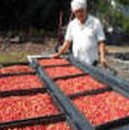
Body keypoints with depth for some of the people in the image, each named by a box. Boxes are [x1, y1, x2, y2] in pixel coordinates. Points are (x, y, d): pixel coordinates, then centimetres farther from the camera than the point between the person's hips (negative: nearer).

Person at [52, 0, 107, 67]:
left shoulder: (95, 22, -4)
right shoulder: (72, 24, 8)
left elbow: (101, 42, -6)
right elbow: (68, 41, 16)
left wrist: (103, 57, -18)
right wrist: (59, 53, 11)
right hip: (76, 61, 4)